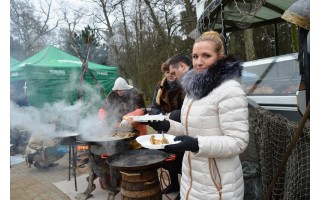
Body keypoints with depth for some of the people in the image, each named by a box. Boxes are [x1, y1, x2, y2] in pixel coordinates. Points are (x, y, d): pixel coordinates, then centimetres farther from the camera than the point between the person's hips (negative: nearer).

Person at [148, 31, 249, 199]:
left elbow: (238, 142, -21)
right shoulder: (196, 87, 7)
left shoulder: (230, 90, -19)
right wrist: (167, 125, 0)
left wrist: (196, 144, -33)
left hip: (217, 184, -7)